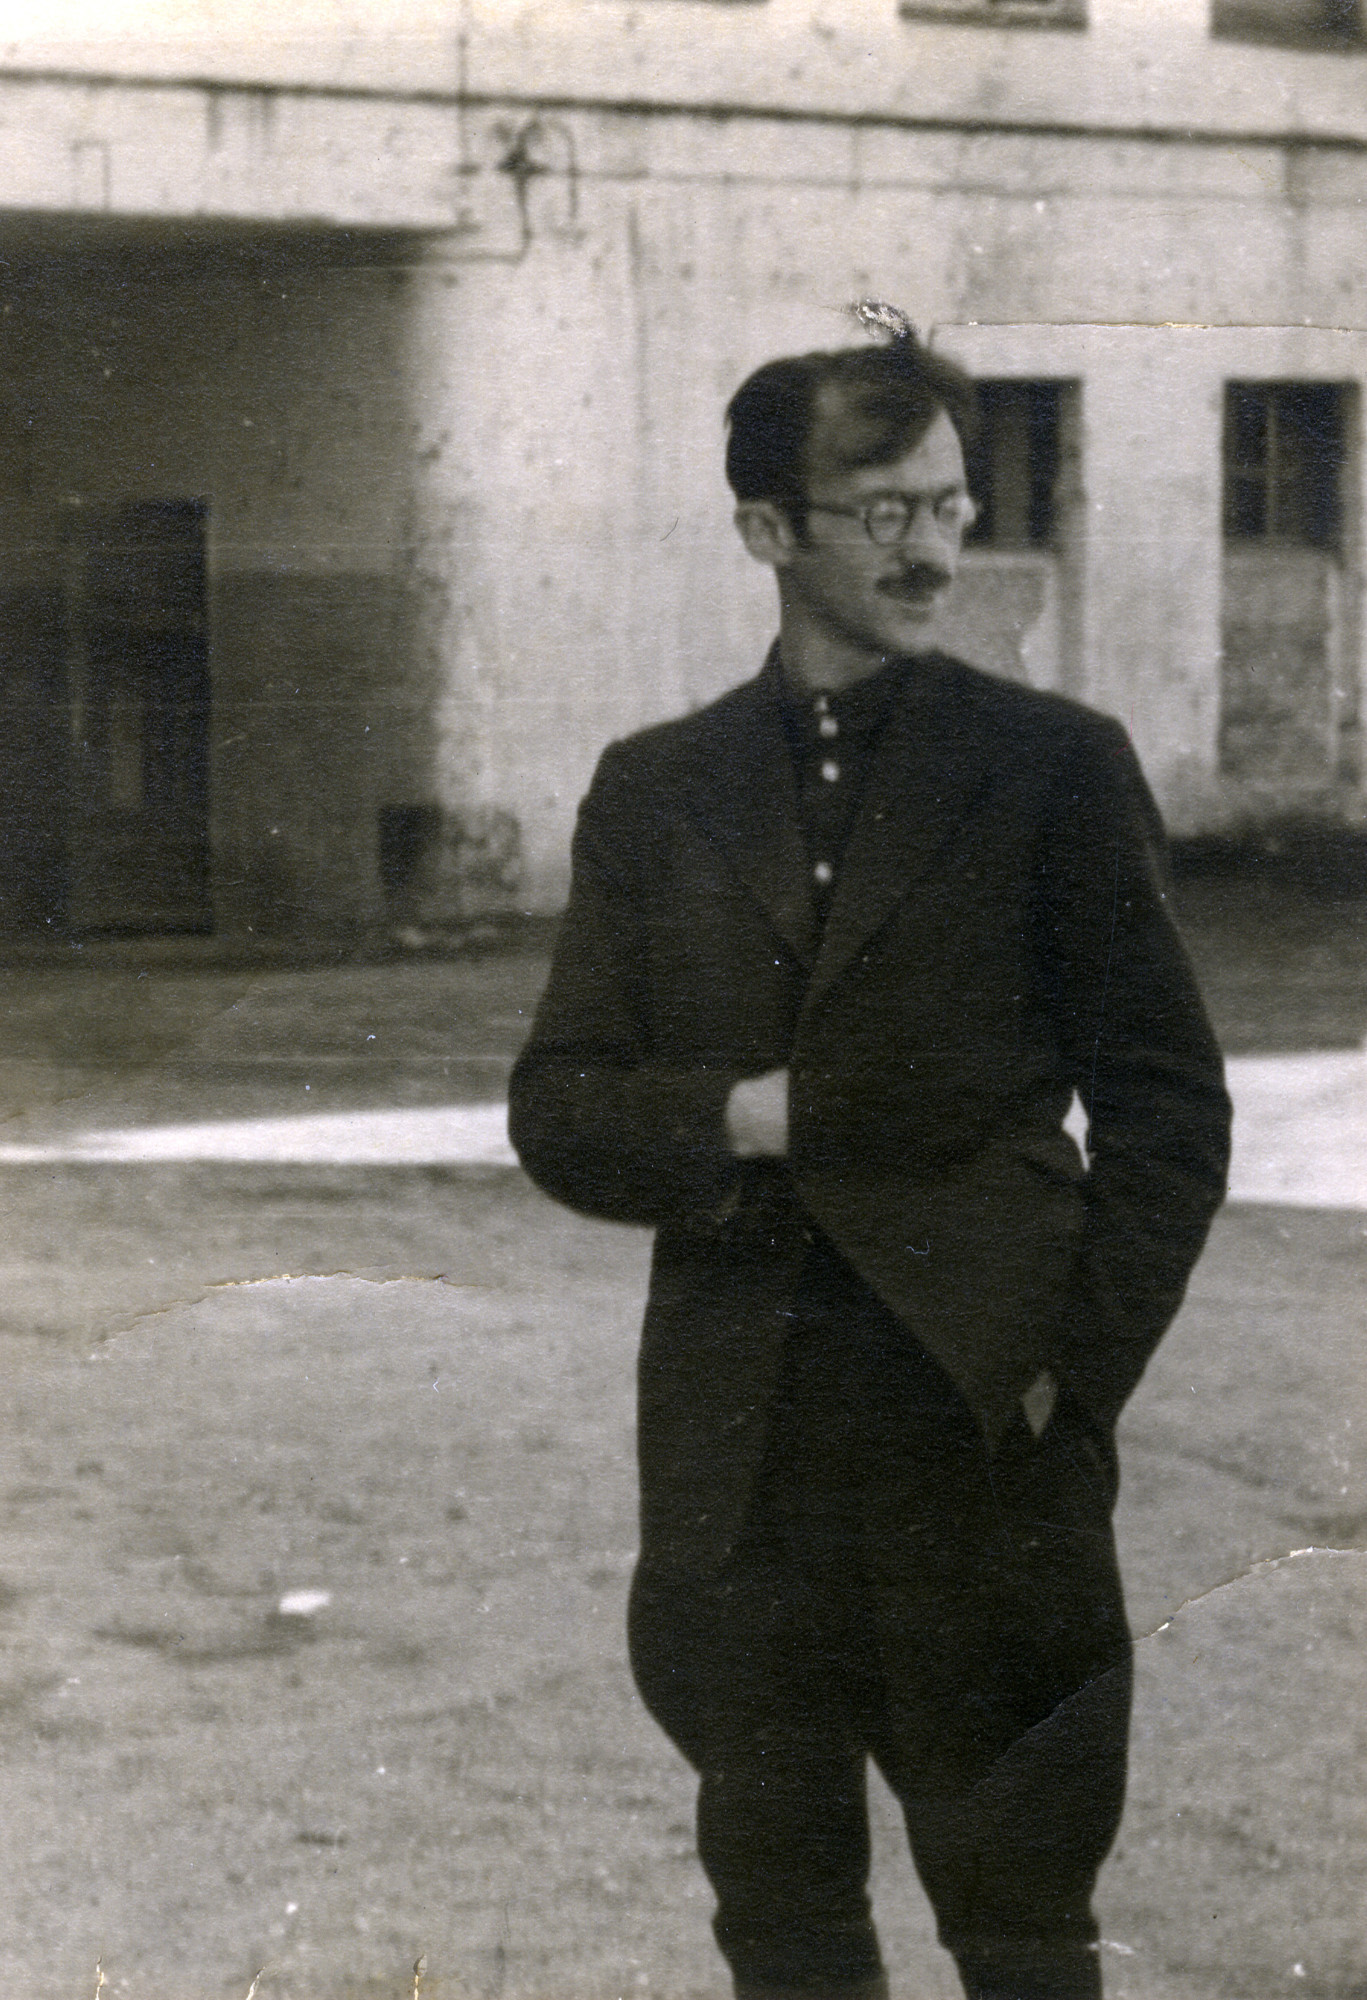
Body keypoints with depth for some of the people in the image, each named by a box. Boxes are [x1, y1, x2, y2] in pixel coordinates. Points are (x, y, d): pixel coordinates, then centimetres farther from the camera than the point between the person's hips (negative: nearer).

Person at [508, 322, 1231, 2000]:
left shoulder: (1055, 769, 2)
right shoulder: (656, 792, 9)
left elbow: (1166, 1103, 1)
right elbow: (557, 1109, 8)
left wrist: (1074, 1366, -8)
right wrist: (733, 1119, -11)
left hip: (986, 1425, -2)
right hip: (737, 1451, 3)